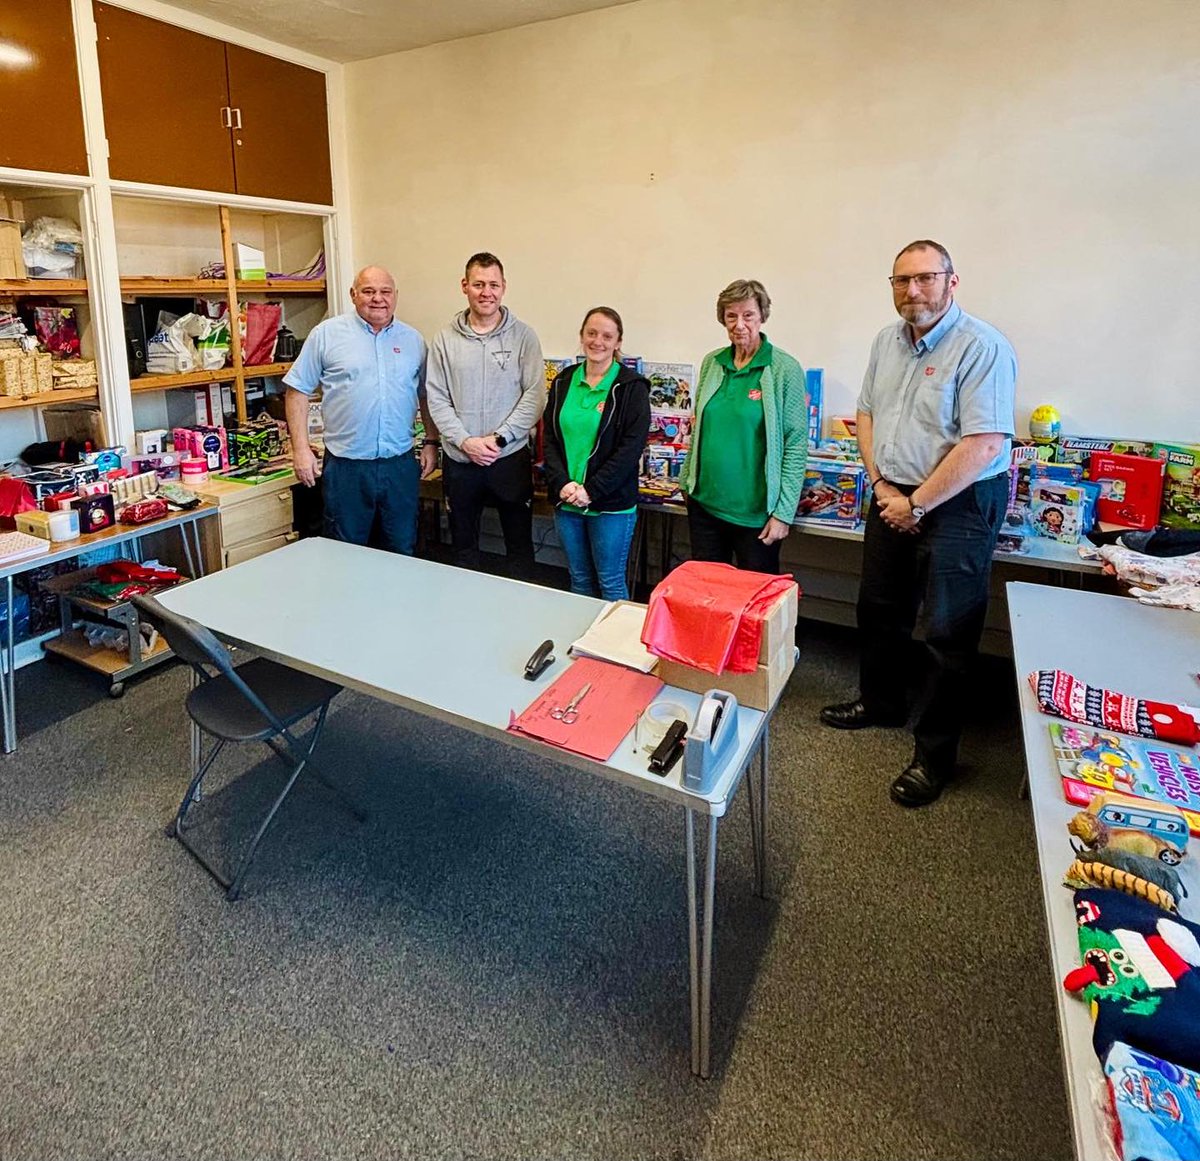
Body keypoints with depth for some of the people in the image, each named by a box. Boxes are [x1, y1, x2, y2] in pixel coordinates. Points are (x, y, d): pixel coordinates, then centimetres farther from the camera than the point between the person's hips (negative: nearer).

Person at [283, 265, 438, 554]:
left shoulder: (413, 339, 9)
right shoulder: (327, 333, 0)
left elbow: (426, 395, 17)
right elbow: (297, 391, 1)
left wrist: (431, 443, 9)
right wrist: (301, 449, -5)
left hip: (400, 464, 3)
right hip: (345, 466, -2)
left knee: (402, 552, 13)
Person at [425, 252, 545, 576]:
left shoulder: (523, 336, -1)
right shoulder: (444, 339, 3)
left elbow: (535, 395, -6)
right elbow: (436, 399, 1)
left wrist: (499, 438, -13)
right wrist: (465, 441, -12)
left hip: (511, 459, -1)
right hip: (459, 462, 2)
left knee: (520, 546, 9)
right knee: (463, 546, 15)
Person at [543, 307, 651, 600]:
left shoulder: (631, 387, -5)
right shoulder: (563, 383, 9)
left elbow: (631, 447, -12)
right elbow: (550, 439, 7)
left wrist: (592, 491, -16)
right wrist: (562, 484, -9)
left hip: (611, 504, -4)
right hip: (566, 501, 5)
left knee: (611, 583, 4)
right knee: (579, 580, 16)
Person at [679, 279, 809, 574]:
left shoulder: (785, 369, -9)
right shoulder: (712, 362, 6)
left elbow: (797, 443, -10)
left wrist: (784, 512, -13)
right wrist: (686, 478, 14)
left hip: (755, 513, -4)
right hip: (704, 503, 5)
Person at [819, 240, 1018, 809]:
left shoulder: (983, 347, -16)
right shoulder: (888, 341, 8)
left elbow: (983, 445, -22)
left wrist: (917, 505, -17)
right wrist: (881, 485, -1)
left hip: (958, 504, -7)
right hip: (893, 497, 8)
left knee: (947, 633, 1)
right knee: (878, 608, 19)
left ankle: (935, 752, 16)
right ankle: (880, 702, 41)